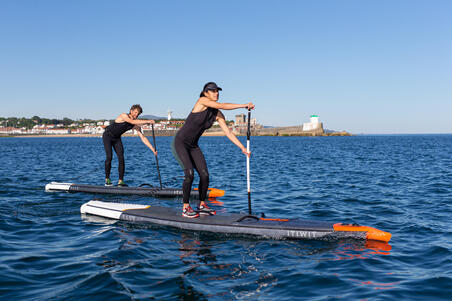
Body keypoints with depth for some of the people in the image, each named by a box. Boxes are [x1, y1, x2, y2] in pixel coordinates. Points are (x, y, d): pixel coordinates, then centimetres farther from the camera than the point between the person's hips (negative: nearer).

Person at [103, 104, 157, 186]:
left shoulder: (136, 125, -8)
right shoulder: (124, 116, -24)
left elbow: (143, 138, -9)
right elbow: (132, 122, -43)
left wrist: (153, 149, -17)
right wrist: (148, 121, -48)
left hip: (117, 138, 6)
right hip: (107, 136, -6)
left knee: (121, 157, -9)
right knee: (109, 156, -16)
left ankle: (120, 181, -8)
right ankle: (107, 179, -5)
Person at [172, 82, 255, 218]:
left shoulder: (217, 114, 3)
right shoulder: (202, 101, -16)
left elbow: (228, 132, 1)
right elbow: (222, 105, -29)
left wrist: (242, 148, -6)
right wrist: (244, 105, -29)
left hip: (193, 146, 7)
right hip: (179, 143, -7)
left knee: (204, 175, -3)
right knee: (189, 173, -20)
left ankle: (202, 205, 15)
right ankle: (185, 208, -8)